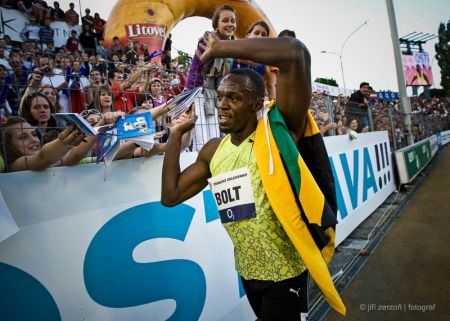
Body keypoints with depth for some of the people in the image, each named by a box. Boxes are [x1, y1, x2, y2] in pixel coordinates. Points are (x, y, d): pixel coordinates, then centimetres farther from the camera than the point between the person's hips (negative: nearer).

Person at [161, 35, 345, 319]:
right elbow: (170, 196, 3)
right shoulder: (213, 151, 1)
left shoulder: (278, 133, -16)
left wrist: (219, 48, -20)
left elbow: (295, 54, -29)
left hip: (284, 272, -6)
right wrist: (176, 135, 2)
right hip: (246, 271, 7)